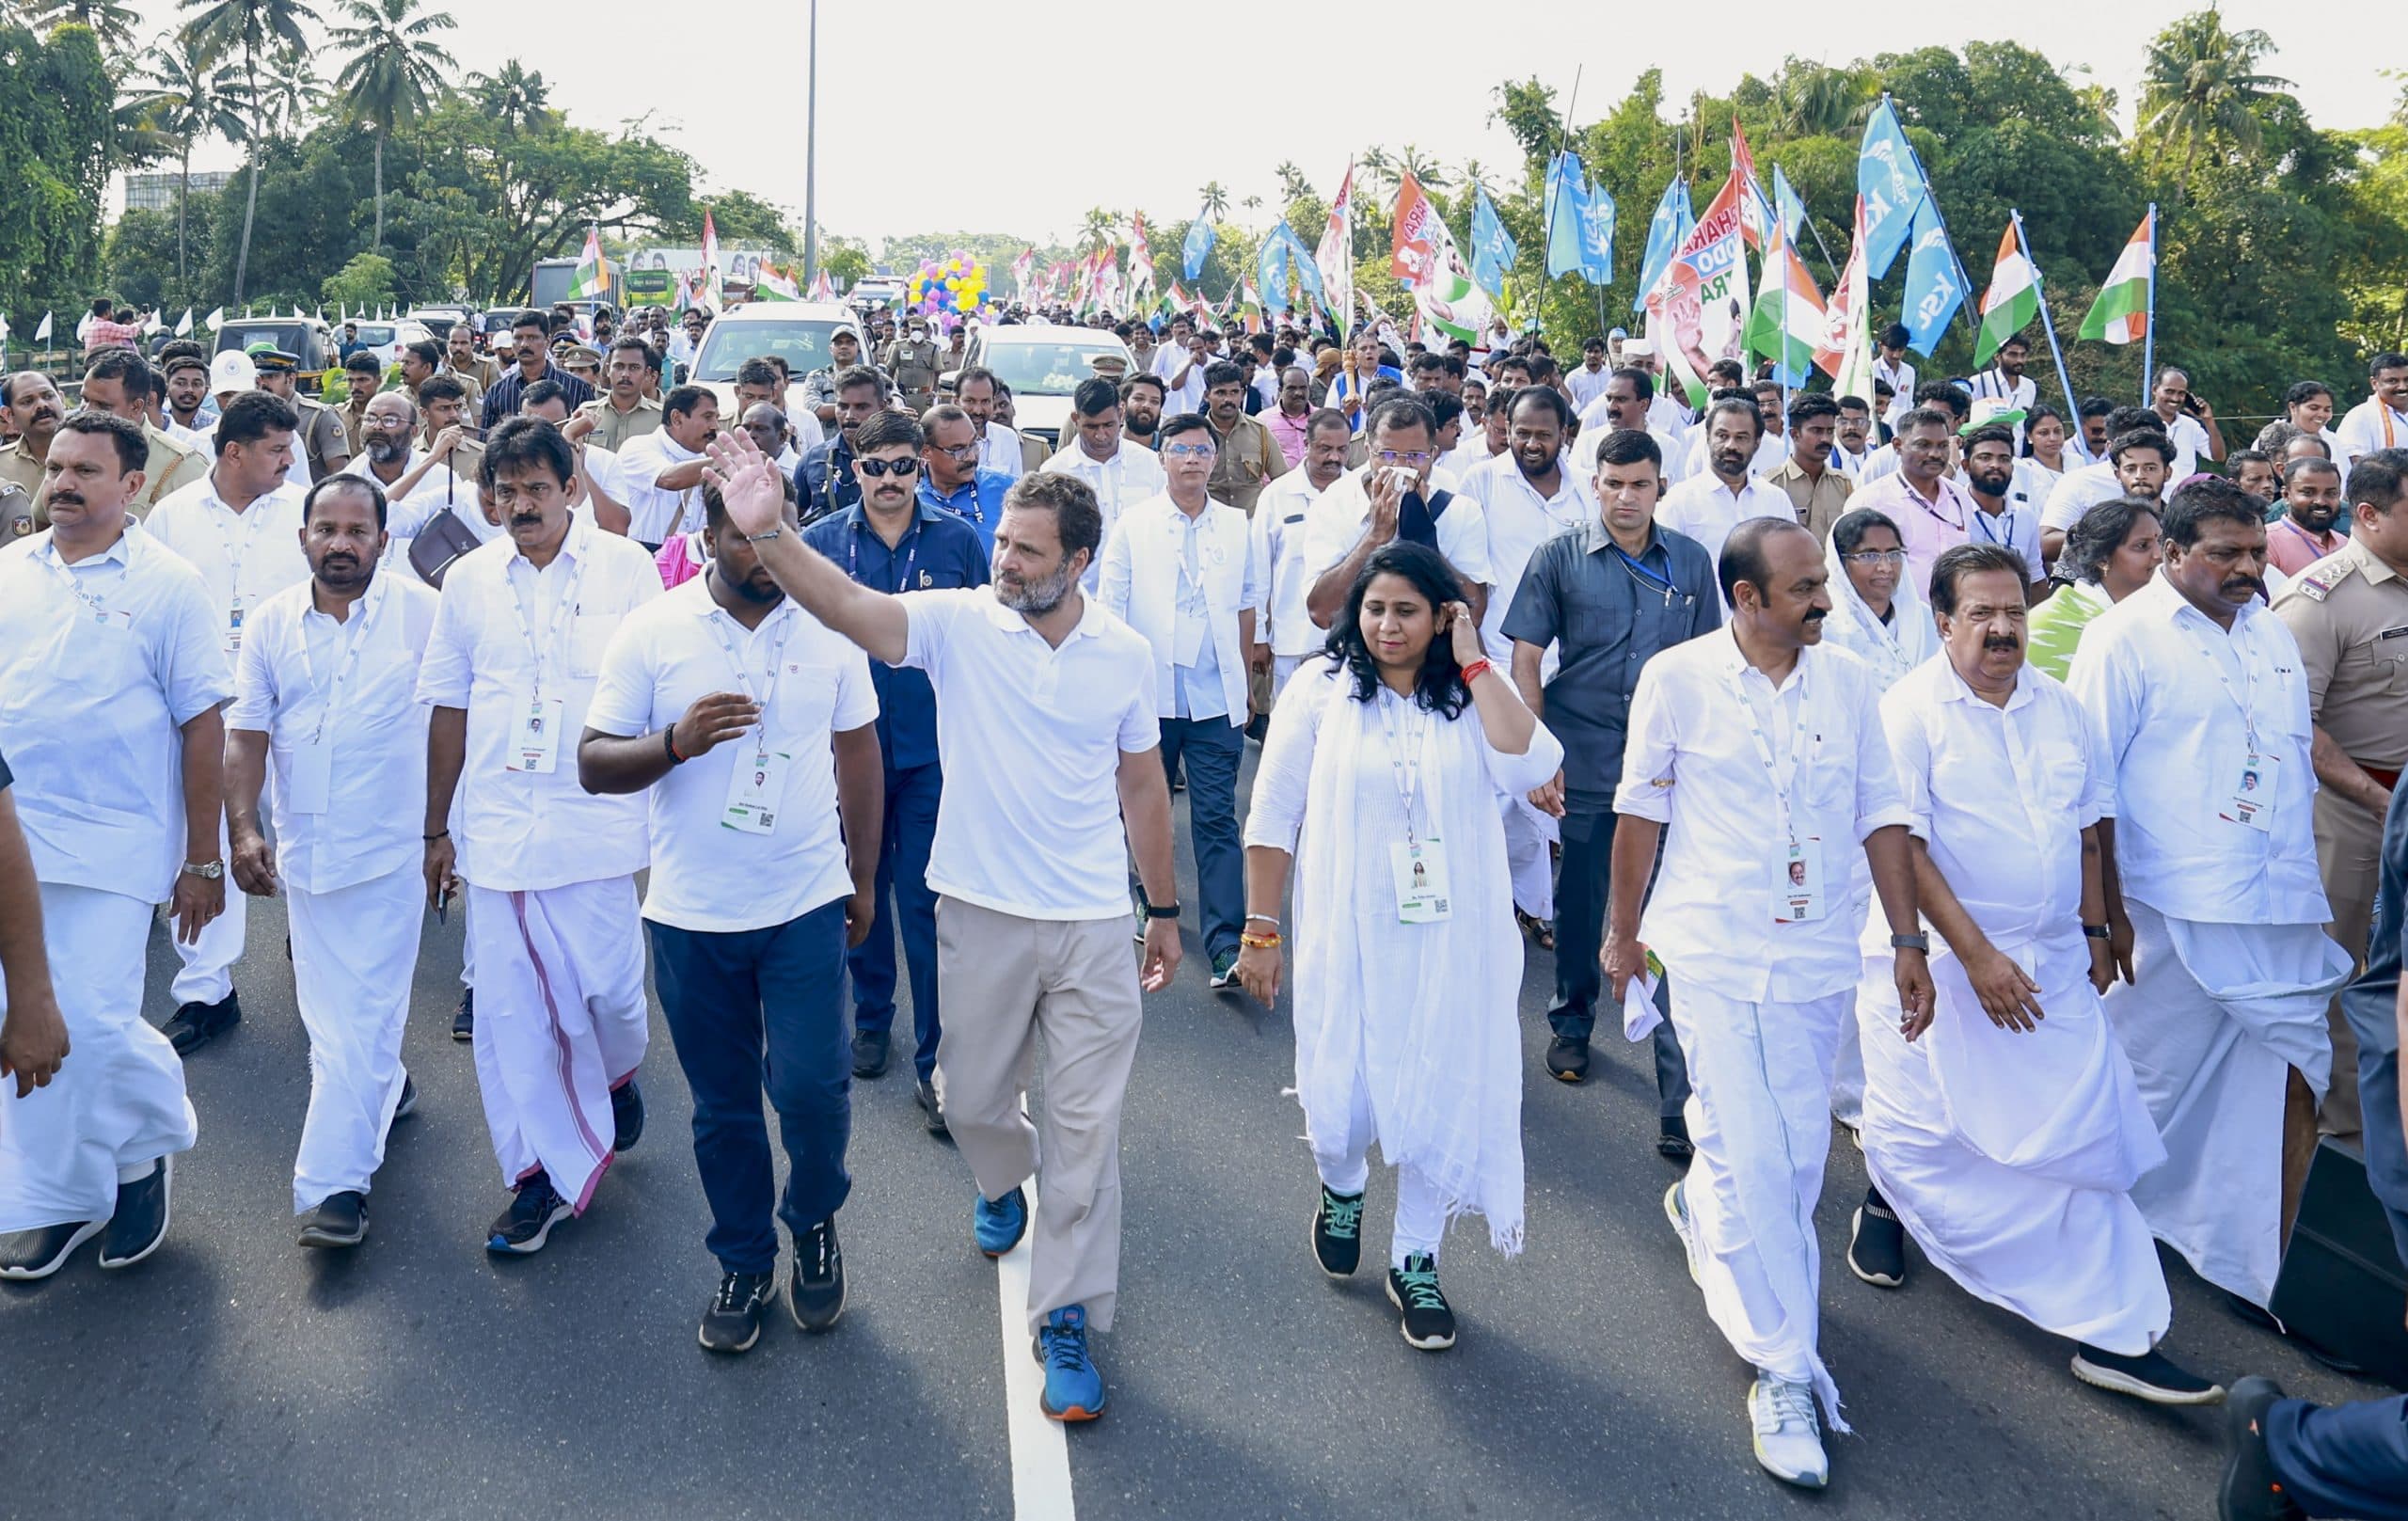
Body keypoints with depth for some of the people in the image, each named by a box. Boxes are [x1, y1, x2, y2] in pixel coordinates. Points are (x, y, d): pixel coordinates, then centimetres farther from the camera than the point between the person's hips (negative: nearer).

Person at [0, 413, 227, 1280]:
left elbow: (201, 726, -3)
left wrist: (202, 860, -5)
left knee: (93, 1027, -10)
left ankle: (154, 1136, 22)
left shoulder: (168, 587, -3)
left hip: (109, 847, -4)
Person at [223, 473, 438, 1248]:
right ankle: (386, 1087, 41)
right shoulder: (273, 623, 4)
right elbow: (247, 733, 4)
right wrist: (243, 828, -6)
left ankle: (335, 1184, -1)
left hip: (388, 844, -4)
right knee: (328, 1007, 15)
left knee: (361, 1014, -5)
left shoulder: (421, 612, -5)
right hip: (303, 844, 4)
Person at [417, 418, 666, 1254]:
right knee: (509, 1011, 4)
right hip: (497, 828, 2)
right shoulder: (469, 580, 8)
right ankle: (542, 1174, 18)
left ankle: (616, 1071, 38)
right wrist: (436, 828, 13)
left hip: (596, 819, -2)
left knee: (608, 988, 3)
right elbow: (449, 708, 12)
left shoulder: (625, 567, 0)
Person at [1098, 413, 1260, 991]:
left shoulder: (1236, 526, 7)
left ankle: (1225, 946, -7)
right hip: (1149, 693, 0)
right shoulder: (1133, 525, 2)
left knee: (1216, 820, -5)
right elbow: (1109, 607, 3)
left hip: (1216, 698, 0)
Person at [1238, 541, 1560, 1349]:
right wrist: (1261, 932, -3)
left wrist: (1475, 664, -13)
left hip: (1450, 942, 1)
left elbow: (1529, 768, -17)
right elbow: (1273, 818, -1)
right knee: (1338, 1107, 5)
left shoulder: (1472, 696, 2)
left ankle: (1415, 1261, 29)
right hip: (1346, 941, -1)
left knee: (1440, 1101, 8)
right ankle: (1341, 1189, 41)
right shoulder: (1322, 689, -3)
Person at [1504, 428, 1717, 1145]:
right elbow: (1525, 662, 0)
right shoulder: (1560, 558, 0)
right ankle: (1572, 1020, 39)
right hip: (1585, 766, 0)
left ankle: (1680, 1093, 1)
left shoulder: (1691, 562, 5)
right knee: (1580, 901, 14)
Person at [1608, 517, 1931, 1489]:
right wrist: (1623, 931, 7)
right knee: (1750, 1160, -4)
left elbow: (1882, 818, 5)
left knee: (1798, 1154, 11)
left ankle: (1704, 1214, 45)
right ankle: (1783, 1368, 10)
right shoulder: (1677, 678, -6)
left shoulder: (1848, 684, 2)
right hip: (1712, 949, -3)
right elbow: (1641, 812, 1)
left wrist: (1909, 941, 3)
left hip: (1813, 953, 3)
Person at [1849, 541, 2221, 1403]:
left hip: (2052, 971, 5)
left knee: (2086, 1140, 0)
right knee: (1918, 1129, 8)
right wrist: (1976, 955, -19)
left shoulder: (2058, 709, 8)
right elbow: (1902, 845, -17)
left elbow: (2087, 829, 17)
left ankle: (2115, 1336, 5)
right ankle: (1885, 1201, 43)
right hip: (1939, 967, -4)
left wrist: (2094, 931, 15)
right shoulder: (1911, 710, -11)